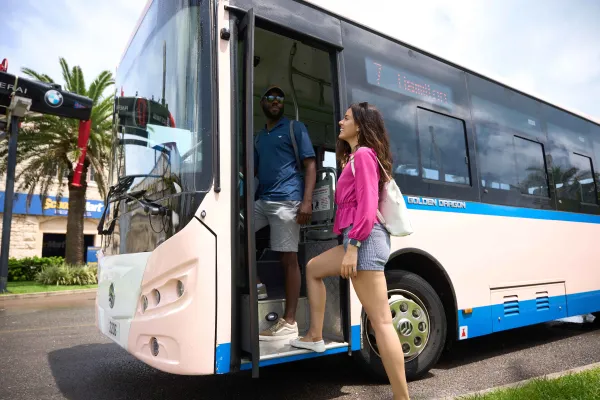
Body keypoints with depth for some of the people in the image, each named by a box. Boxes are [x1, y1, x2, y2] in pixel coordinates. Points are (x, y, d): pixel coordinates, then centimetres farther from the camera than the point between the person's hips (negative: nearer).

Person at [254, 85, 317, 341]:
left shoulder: (295, 128, 5)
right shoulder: (259, 136, 22)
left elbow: (310, 164, -3)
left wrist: (307, 201, -16)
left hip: (286, 200, -7)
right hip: (261, 200, 7)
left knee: (288, 259, -5)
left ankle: (289, 323, 1)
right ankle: (256, 284, 16)